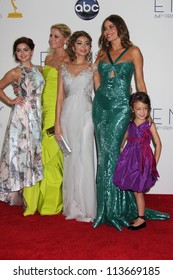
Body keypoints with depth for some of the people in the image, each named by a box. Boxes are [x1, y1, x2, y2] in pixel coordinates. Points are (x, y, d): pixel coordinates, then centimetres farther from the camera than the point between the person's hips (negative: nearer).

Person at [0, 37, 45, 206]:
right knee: (20, 150, -2)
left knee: (35, 150, 7)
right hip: (21, 116, -5)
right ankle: (21, 194, 8)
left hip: (37, 116, 5)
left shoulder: (39, 70, 10)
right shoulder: (15, 73, -4)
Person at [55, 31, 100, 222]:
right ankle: (71, 206, 17)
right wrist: (57, 123, 2)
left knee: (84, 159, -3)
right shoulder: (64, 68, 11)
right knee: (69, 160, 6)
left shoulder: (93, 69, 7)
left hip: (85, 115, -2)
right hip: (67, 115, 2)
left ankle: (85, 207, 7)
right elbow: (60, 98, 8)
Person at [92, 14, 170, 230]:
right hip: (101, 105, 4)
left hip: (121, 107, -4)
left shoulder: (133, 52, 4)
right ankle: (111, 207, 14)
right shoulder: (102, 54, 15)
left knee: (109, 152, -12)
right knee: (105, 154, 3)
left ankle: (112, 209, 0)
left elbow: (140, 83, 3)